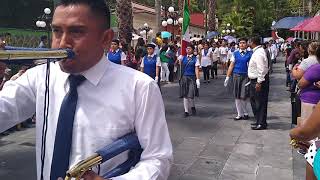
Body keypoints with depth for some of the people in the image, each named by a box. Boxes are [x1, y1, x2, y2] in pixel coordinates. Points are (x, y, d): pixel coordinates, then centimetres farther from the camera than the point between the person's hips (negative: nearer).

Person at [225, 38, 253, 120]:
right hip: (236, 75, 2)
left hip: (246, 76, -2)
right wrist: (227, 77, 3)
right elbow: (231, 66, 7)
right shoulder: (235, 54, 8)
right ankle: (240, 114, 17)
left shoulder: (250, 54, 1)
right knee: (237, 96, 6)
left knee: (243, 96, -4)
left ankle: (245, 113, 17)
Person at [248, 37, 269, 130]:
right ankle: (258, 121, 31)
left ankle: (261, 124, 8)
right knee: (254, 100, 19)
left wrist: (259, 82, -25)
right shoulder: (257, 51, 13)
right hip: (255, 80, 11)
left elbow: (261, 69, -25)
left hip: (259, 81, -11)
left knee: (260, 102, -2)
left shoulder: (258, 53, -19)